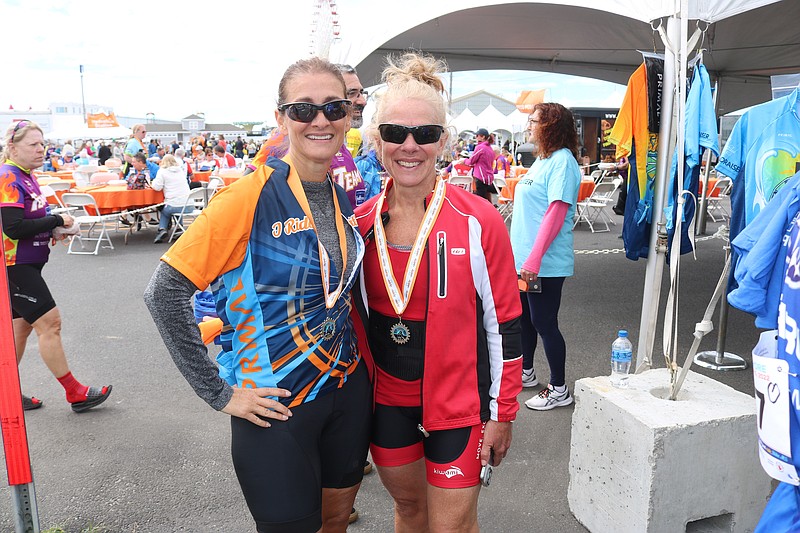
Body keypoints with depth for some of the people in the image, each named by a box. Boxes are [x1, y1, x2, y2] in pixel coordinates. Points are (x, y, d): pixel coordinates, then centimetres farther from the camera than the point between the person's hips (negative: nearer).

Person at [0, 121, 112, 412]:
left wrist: (53, 229, 0)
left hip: (26, 264, 10)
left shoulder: (25, 176, 12)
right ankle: (75, 393, 2)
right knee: (49, 322, -7)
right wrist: (57, 220, -18)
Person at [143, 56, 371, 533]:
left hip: (348, 389, 6)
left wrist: (353, 354, 8)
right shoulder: (250, 197, -18)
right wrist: (219, 392, -16)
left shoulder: (342, 198, 1)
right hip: (278, 405, -5)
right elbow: (164, 292, -18)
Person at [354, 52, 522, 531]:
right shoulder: (361, 223, -3)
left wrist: (502, 413, -6)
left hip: (458, 401, -3)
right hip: (386, 398, 4)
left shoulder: (479, 222, -15)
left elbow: (505, 323, -9)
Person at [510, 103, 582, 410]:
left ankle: (559, 390, 14)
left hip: (545, 262, -9)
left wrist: (534, 259, -25)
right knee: (524, 317, 19)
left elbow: (556, 214, -22)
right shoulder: (542, 160, 14)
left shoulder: (562, 161, -15)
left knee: (544, 323, 0)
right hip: (524, 258, 9)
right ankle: (526, 373, 36)